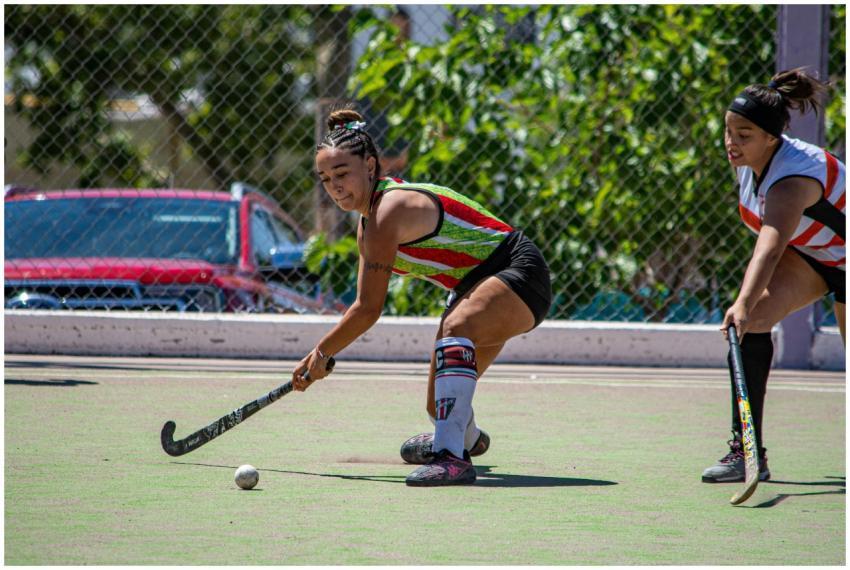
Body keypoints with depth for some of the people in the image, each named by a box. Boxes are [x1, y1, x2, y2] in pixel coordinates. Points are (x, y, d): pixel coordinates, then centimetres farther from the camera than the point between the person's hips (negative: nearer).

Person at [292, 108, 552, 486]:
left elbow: (368, 310, -19)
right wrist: (321, 355, 7)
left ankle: (452, 455, -54)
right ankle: (467, 439, 53)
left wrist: (321, 352, -8)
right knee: (441, 408, 15)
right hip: (477, 288, 10)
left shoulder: (388, 213, -23)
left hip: (519, 273, -10)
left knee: (457, 326, -41)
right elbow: (366, 306, 14)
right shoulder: (368, 222, 7)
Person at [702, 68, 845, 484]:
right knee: (752, 320, -21)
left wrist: (744, 303, -70)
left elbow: (771, 248, -56)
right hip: (805, 253, 6)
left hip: (844, 259, -6)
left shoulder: (794, 177, -39)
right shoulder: (747, 160, -15)